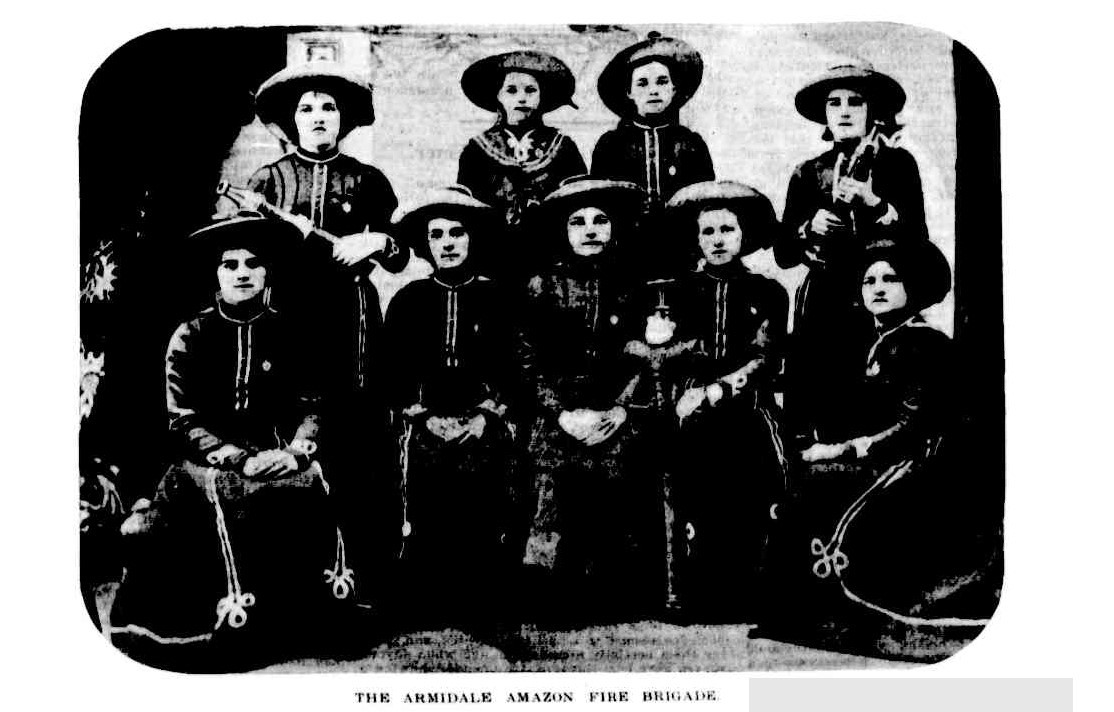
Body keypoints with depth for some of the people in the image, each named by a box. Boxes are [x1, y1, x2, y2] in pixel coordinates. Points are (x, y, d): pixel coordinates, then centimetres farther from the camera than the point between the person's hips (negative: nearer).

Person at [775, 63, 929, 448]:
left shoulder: (897, 163, 7)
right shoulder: (808, 173, 12)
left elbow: (917, 240, -2)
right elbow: (782, 254, 11)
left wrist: (873, 203, -13)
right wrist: (809, 227, -7)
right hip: (821, 307, 2)